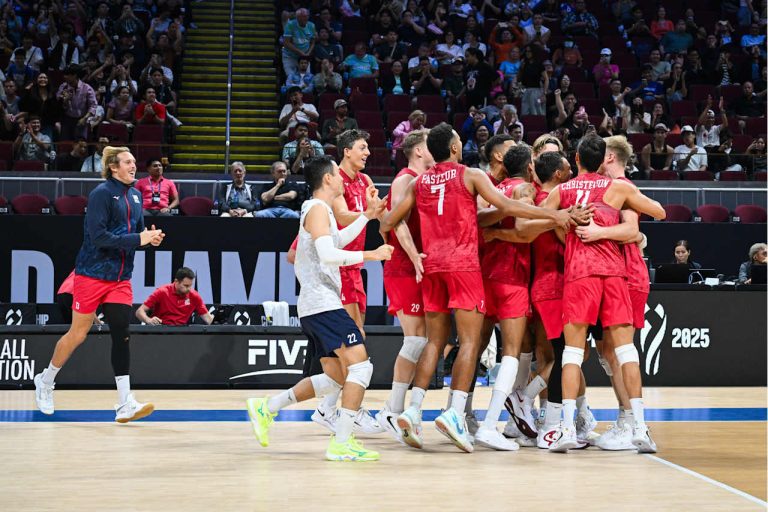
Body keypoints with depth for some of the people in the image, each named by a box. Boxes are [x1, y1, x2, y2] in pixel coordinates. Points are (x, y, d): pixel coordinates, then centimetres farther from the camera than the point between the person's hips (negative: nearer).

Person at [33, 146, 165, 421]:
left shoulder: (134, 195, 9)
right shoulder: (101, 193, -13)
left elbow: (138, 230, 17)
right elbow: (99, 236, -21)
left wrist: (150, 237, -6)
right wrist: (138, 239, -23)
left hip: (120, 279, 6)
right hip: (92, 275, -6)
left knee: (121, 334, -5)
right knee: (78, 334, 4)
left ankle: (125, 404, -8)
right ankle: (45, 380, 28)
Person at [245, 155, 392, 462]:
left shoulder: (321, 210, 22)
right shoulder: (318, 208, -9)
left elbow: (338, 240, 40)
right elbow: (327, 254, -23)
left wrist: (368, 215, 35)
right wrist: (369, 255, -18)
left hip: (315, 306, 11)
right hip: (323, 304, -11)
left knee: (336, 377, 14)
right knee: (361, 366, -15)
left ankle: (266, 408, 18)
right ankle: (342, 443, -17)